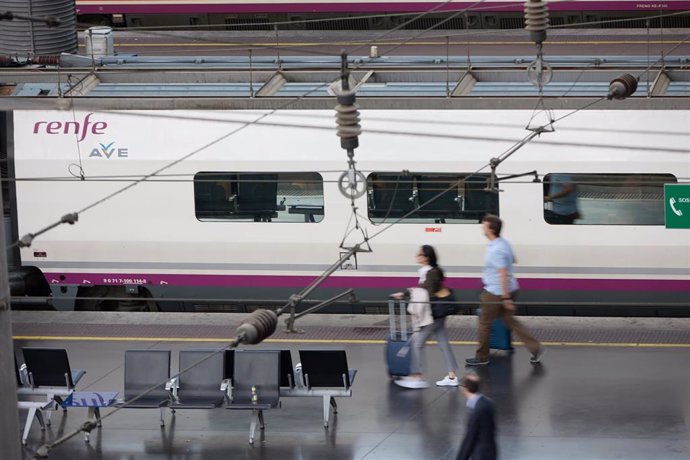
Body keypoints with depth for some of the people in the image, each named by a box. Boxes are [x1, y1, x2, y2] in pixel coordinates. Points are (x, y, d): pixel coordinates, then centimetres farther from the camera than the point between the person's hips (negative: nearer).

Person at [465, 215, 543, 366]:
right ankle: (535, 348, 11)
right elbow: (512, 259, 22)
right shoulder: (504, 243, 4)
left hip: (496, 293, -9)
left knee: (484, 323, 7)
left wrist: (506, 298, -26)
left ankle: (481, 357, 20)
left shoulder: (496, 250, -26)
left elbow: (503, 274, -28)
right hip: (510, 290, 9)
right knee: (509, 320, 17)